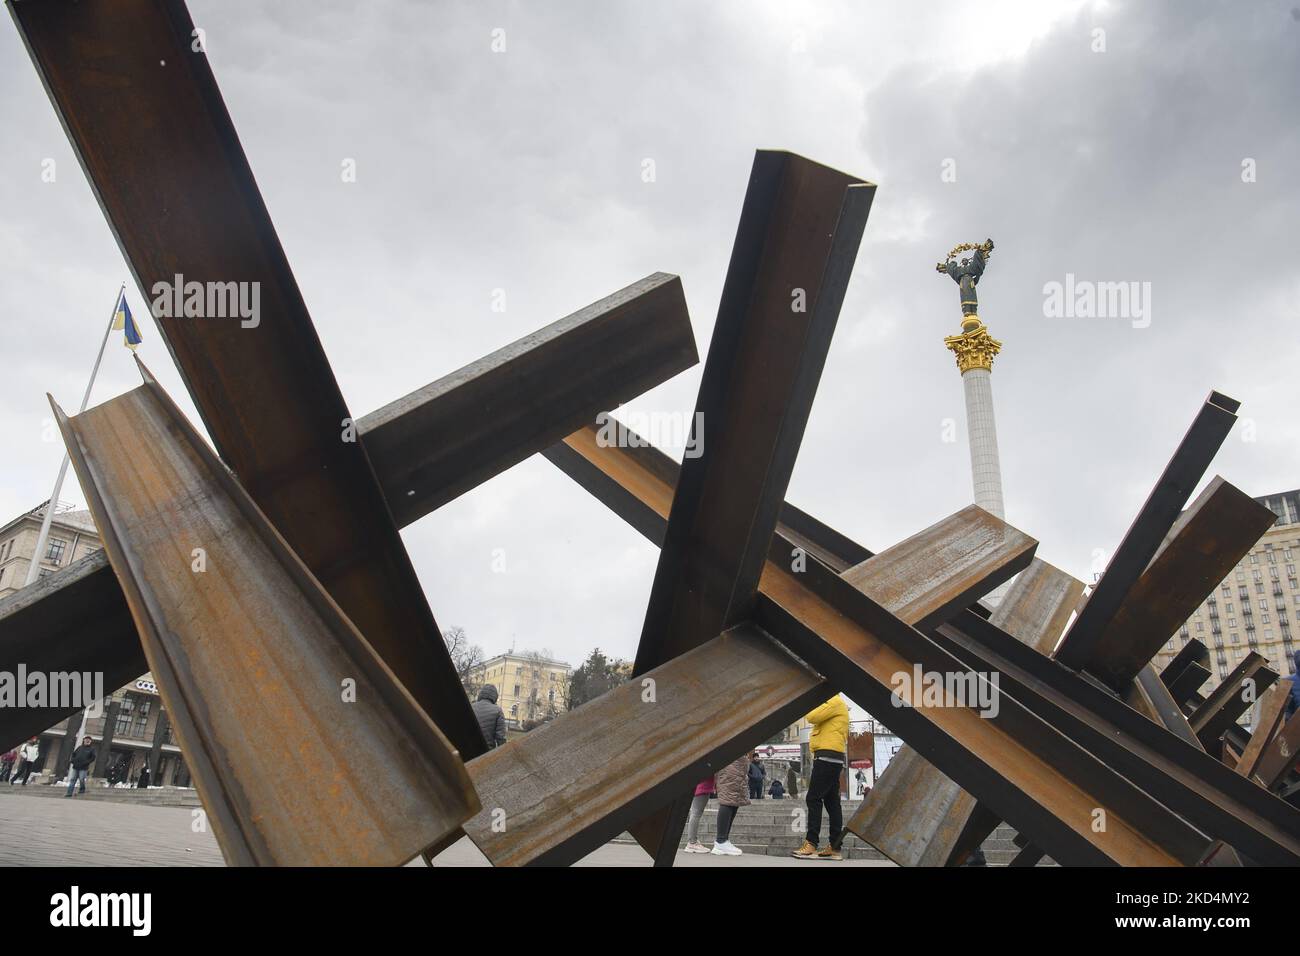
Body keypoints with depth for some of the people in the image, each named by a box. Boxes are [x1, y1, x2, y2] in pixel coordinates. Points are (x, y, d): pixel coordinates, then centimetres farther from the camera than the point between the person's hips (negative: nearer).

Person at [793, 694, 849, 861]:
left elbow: (812, 717, -16)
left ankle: (811, 844, -15)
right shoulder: (833, 704, 24)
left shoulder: (835, 701, -8)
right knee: (831, 801, 6)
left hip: (827, 757, -10)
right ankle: (835, 847, 5)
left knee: (814, 798, -12)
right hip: (831, 758, 10)